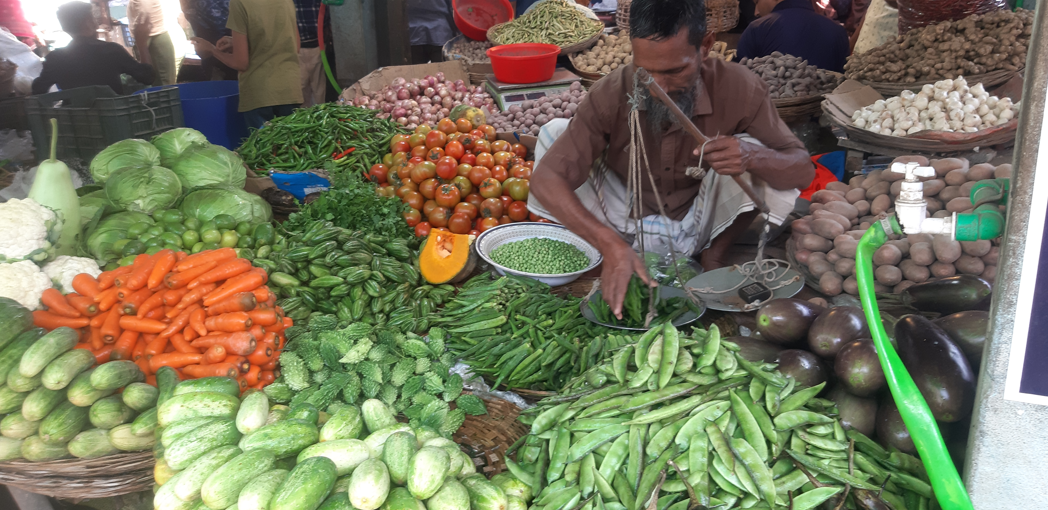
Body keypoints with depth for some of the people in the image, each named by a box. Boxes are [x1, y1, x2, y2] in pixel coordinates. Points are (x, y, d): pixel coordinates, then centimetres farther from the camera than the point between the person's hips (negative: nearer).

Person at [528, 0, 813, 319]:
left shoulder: (738, 88, -19)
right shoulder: (610, 95, -22)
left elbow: (803, 171, -15)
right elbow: (546, 180, -29)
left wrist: (753, 157, -40)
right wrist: (611, 245, -44)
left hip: (697, 229, 1)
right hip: (625, 228, 0)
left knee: (755, 152, -27)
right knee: (554, 132, -20)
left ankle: (714, 254, -1)